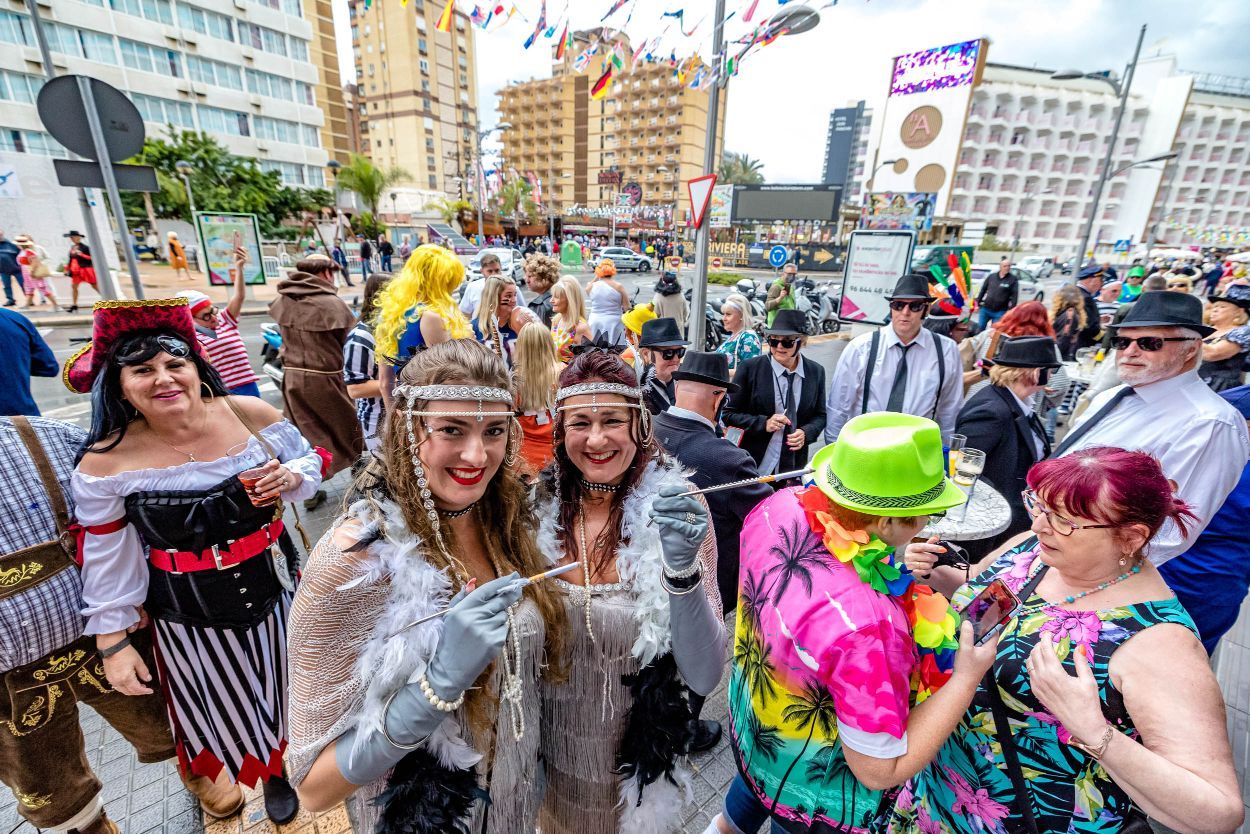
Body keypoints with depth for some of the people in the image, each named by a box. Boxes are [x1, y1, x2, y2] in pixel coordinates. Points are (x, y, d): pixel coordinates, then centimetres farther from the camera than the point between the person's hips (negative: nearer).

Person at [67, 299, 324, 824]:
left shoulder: (250, 414, -16)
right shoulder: (107, 462, -16)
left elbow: (308, 461, 1)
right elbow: (108, 560, -5)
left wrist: (290, 477, -22)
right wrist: (113, 642, -1)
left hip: (274, 584, 2)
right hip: (190, 614, -1)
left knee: (284, 685, 22)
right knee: (221, 703, 21)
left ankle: (279, 768, 57)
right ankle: (209, 768, 59)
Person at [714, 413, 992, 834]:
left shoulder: (780, 506, -25)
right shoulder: (865, 624, -45)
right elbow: (880, 770, -27)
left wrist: (895, 563, -9)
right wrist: (966, 678, -21)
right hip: (814, 795, -7)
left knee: (755, 784, 39)